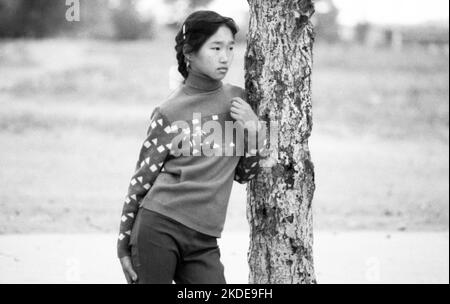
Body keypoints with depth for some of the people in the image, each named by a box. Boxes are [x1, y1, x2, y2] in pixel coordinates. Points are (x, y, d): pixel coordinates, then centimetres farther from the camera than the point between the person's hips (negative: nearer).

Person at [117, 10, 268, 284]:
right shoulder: (170, 112, -2)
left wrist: (252, 129, -2)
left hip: (203, 241, 3)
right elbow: (142, 179, 3)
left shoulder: (237, 100, 8)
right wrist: (124, 243, 2)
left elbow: (245, 174, 16)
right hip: (158, 229, -3)